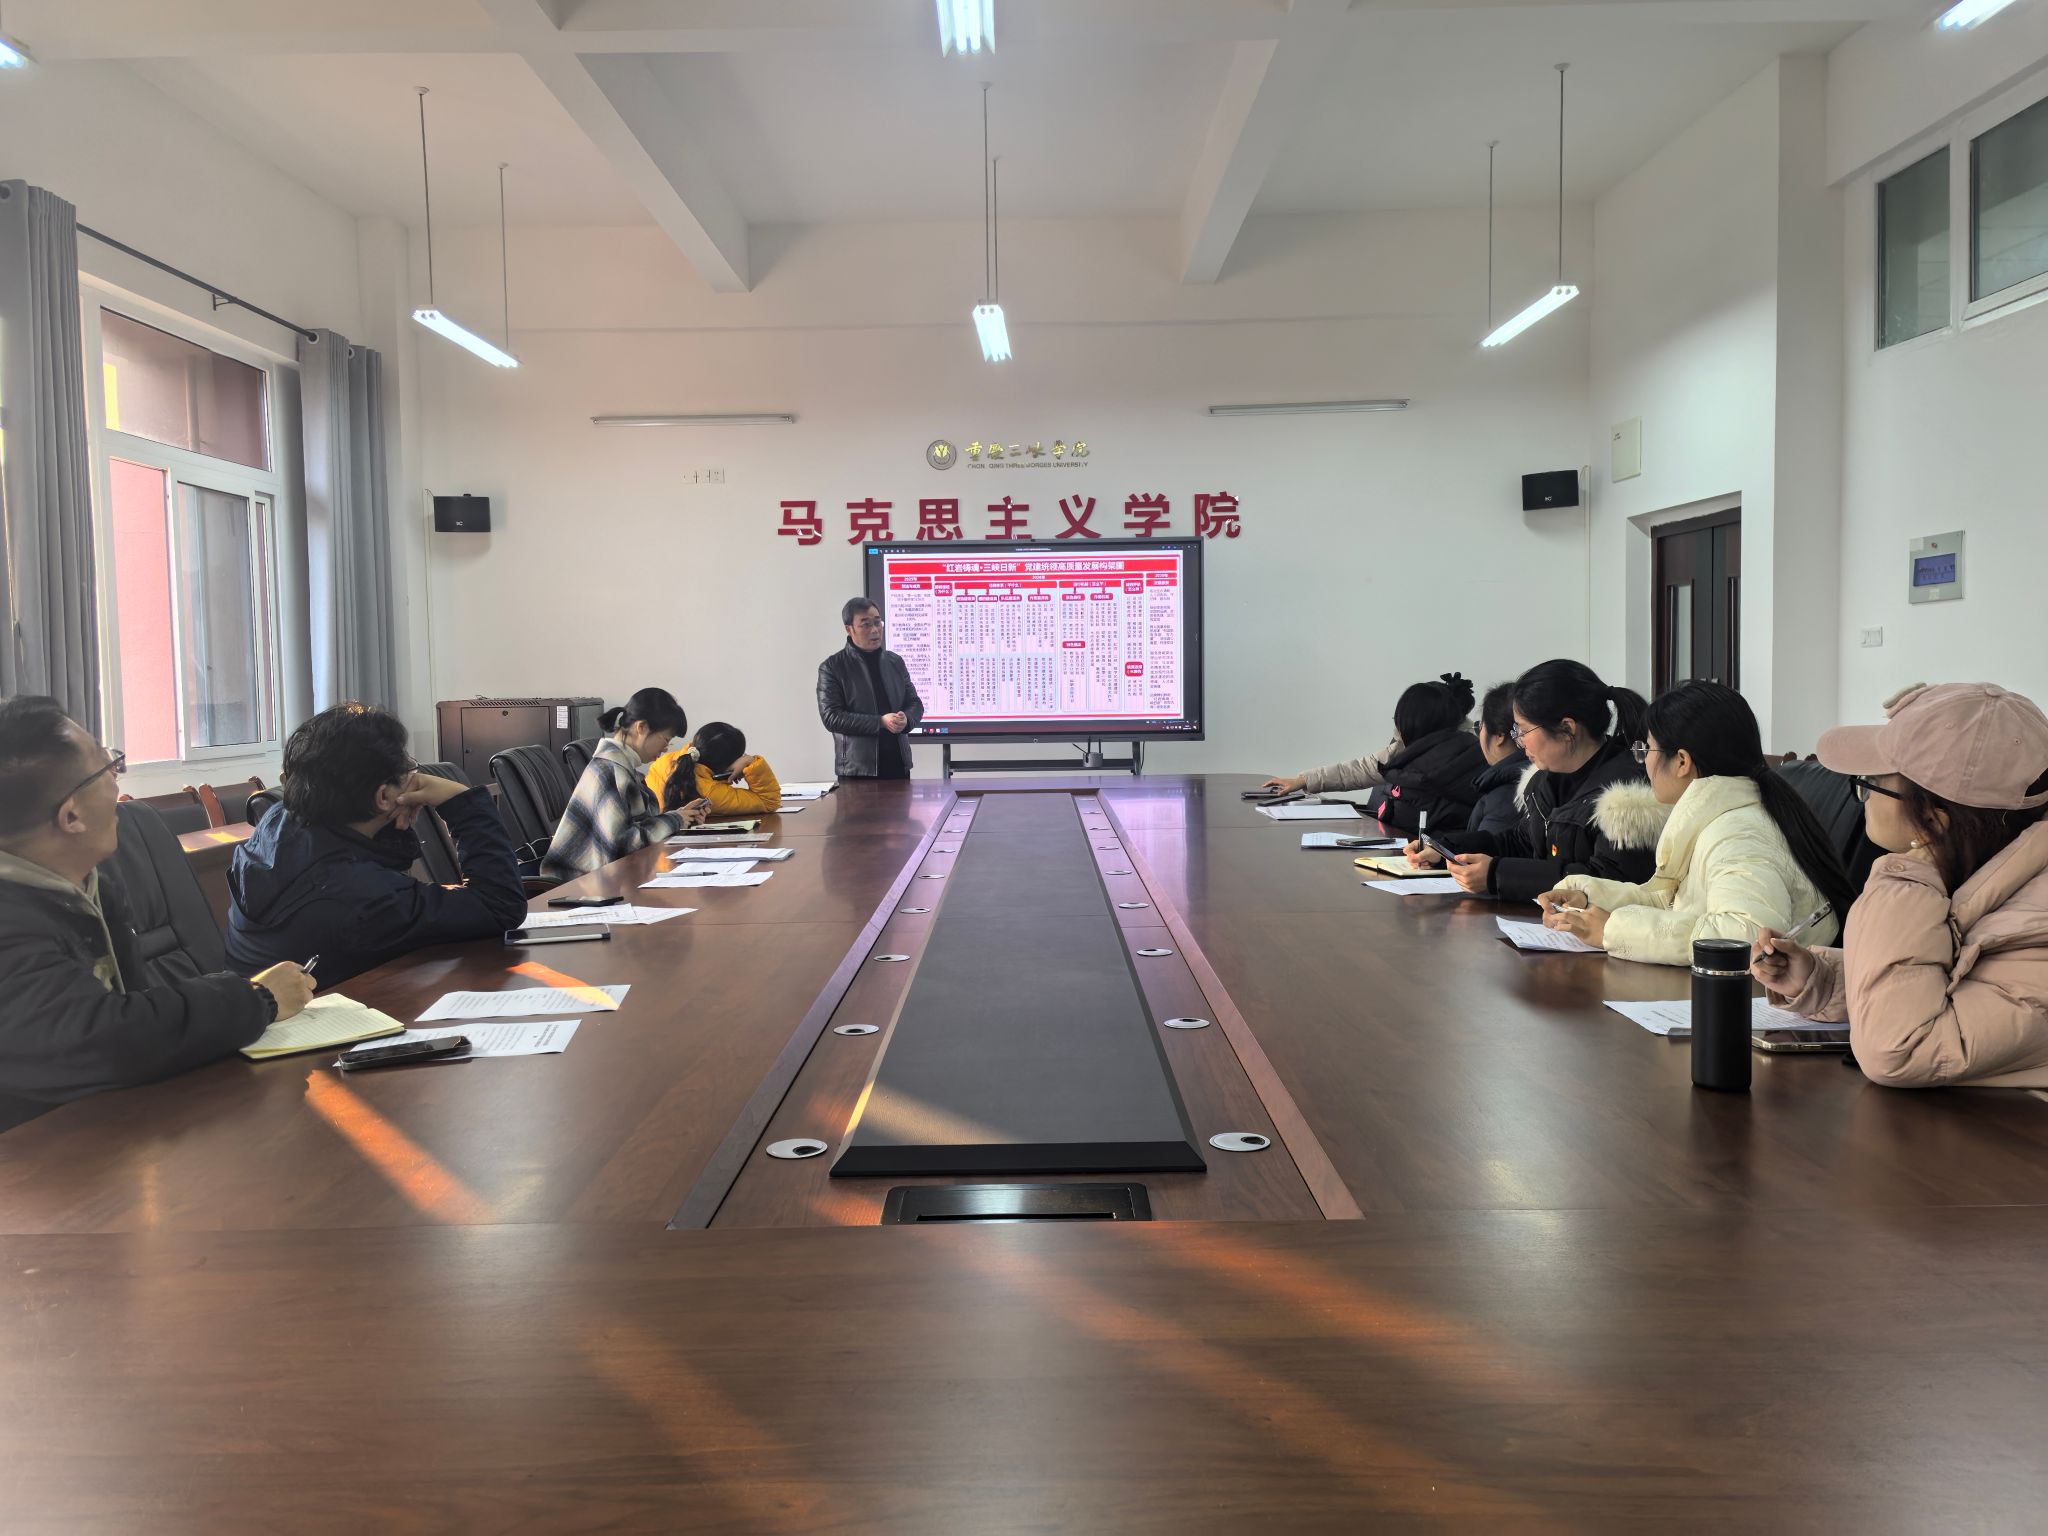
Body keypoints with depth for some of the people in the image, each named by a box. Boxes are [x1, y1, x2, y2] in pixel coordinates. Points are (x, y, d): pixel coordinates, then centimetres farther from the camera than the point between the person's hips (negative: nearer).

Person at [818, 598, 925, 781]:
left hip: (898, 764, 4)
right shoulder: (831, 668, -3)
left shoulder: (895, 662, 12)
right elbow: (831, 717, -10)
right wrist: (880, 722, -18)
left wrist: (906, 719, -10)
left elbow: (914, 703, 15)